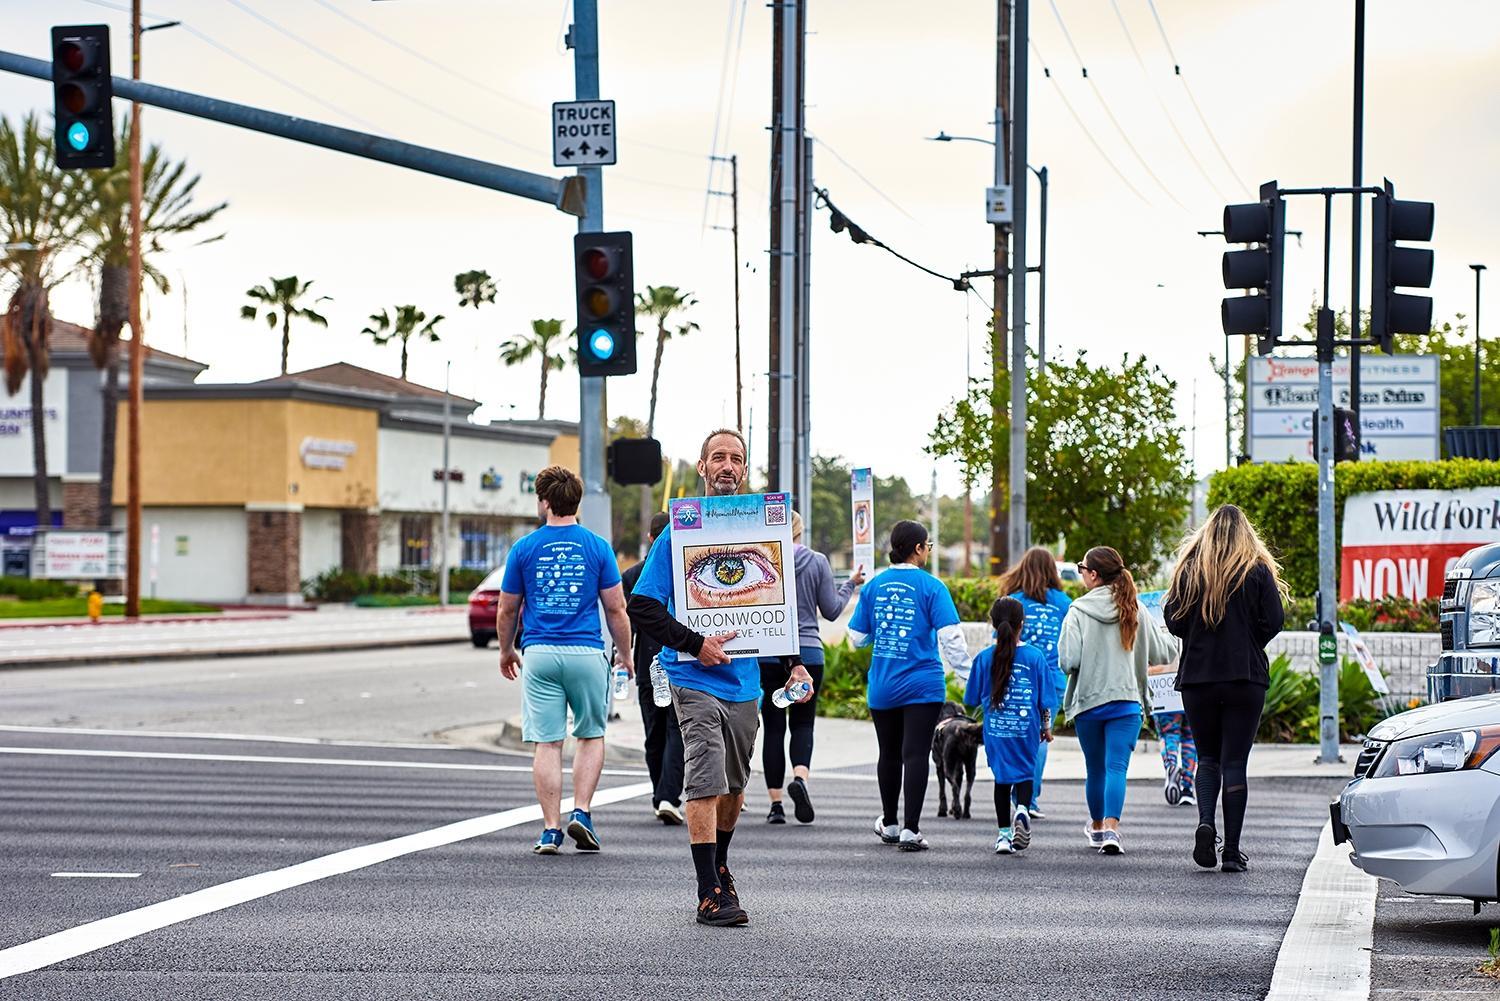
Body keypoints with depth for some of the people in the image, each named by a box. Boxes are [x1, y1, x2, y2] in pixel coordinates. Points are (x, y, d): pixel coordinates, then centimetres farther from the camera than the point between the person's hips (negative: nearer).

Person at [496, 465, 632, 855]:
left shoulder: (524, 549, 2)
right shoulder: (597, 548, 0)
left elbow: (507, 610, 8)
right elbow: (616, 609, 1)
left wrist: (506, 651, 24)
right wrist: (625, 655, 14)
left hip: (539, 654, 0)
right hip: (587, 652, 0)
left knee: (547, 743, 3)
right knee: (591, 736, 15)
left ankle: (551, 830, 1)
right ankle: (581, 813, 3)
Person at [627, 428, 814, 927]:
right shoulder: (680, 532, -5)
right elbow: (641, 606, -9)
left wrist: (793, 663, 7)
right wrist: (695, 644, -19)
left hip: (745, 680, 5)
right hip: (696, 680, -5)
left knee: (734, 787, 15)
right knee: (706, 782, -14)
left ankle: (719, 868, 35)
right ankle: (710, 893, -13)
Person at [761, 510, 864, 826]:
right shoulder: (817, 562, -1)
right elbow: (831, 611, 3)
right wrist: (850, 584, 18)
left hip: (768, 655, 0)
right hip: (808, 654, 0)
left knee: (773, 727, 6)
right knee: (803, 723, 9)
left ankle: (776, 802, 3)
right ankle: (800, 776, -20)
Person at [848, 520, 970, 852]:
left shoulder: (874, 586, 5)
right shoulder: (931, 587, -7)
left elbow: (857, 637, 9)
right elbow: (951, 637, -12)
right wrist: (969, 675, -4)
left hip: (882, 686, 4)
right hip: (921, 686, -4)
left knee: (889, 755, 16)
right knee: (915, 755, -4)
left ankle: (889, 824, 30)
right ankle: (910, 830, -10)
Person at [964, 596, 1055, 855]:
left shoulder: (984, 658, -5)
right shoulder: (1035, 656, -6)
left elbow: (972, 699, 3)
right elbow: (1045, 699, 0)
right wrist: (1047, 727, 14)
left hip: (996, 727, 1)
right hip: (1027, 728, -1)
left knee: (1002, 777, 11)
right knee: (1025, 772, 13)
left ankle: (1004, 833, 11)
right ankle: (1023, 809, -16)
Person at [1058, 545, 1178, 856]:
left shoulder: (1079, 611, -8)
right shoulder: (1136, 609, 1)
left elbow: (1069, 660, -15)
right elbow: (1162, 653, 6)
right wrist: (1171, 636, 27)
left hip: (1087, 701, -1)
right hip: (1126, 701, 1)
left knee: (1095, 769, 15)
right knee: (1117, 766, -4)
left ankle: (1097, 826, 33)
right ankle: (1111, 828, -22)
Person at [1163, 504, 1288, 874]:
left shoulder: (1189, 569, 2)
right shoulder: (1257, 570, -2)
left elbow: (1173, 621, 0)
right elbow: (1274, 621, -6)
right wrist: (1246, 646, 11)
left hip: (1196, 677, 2)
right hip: (1245, 677, -1)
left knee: (1208, 757, 15)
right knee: (1235, 761, 1)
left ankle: (1205, 822, -10)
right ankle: (1231, 850, 0)